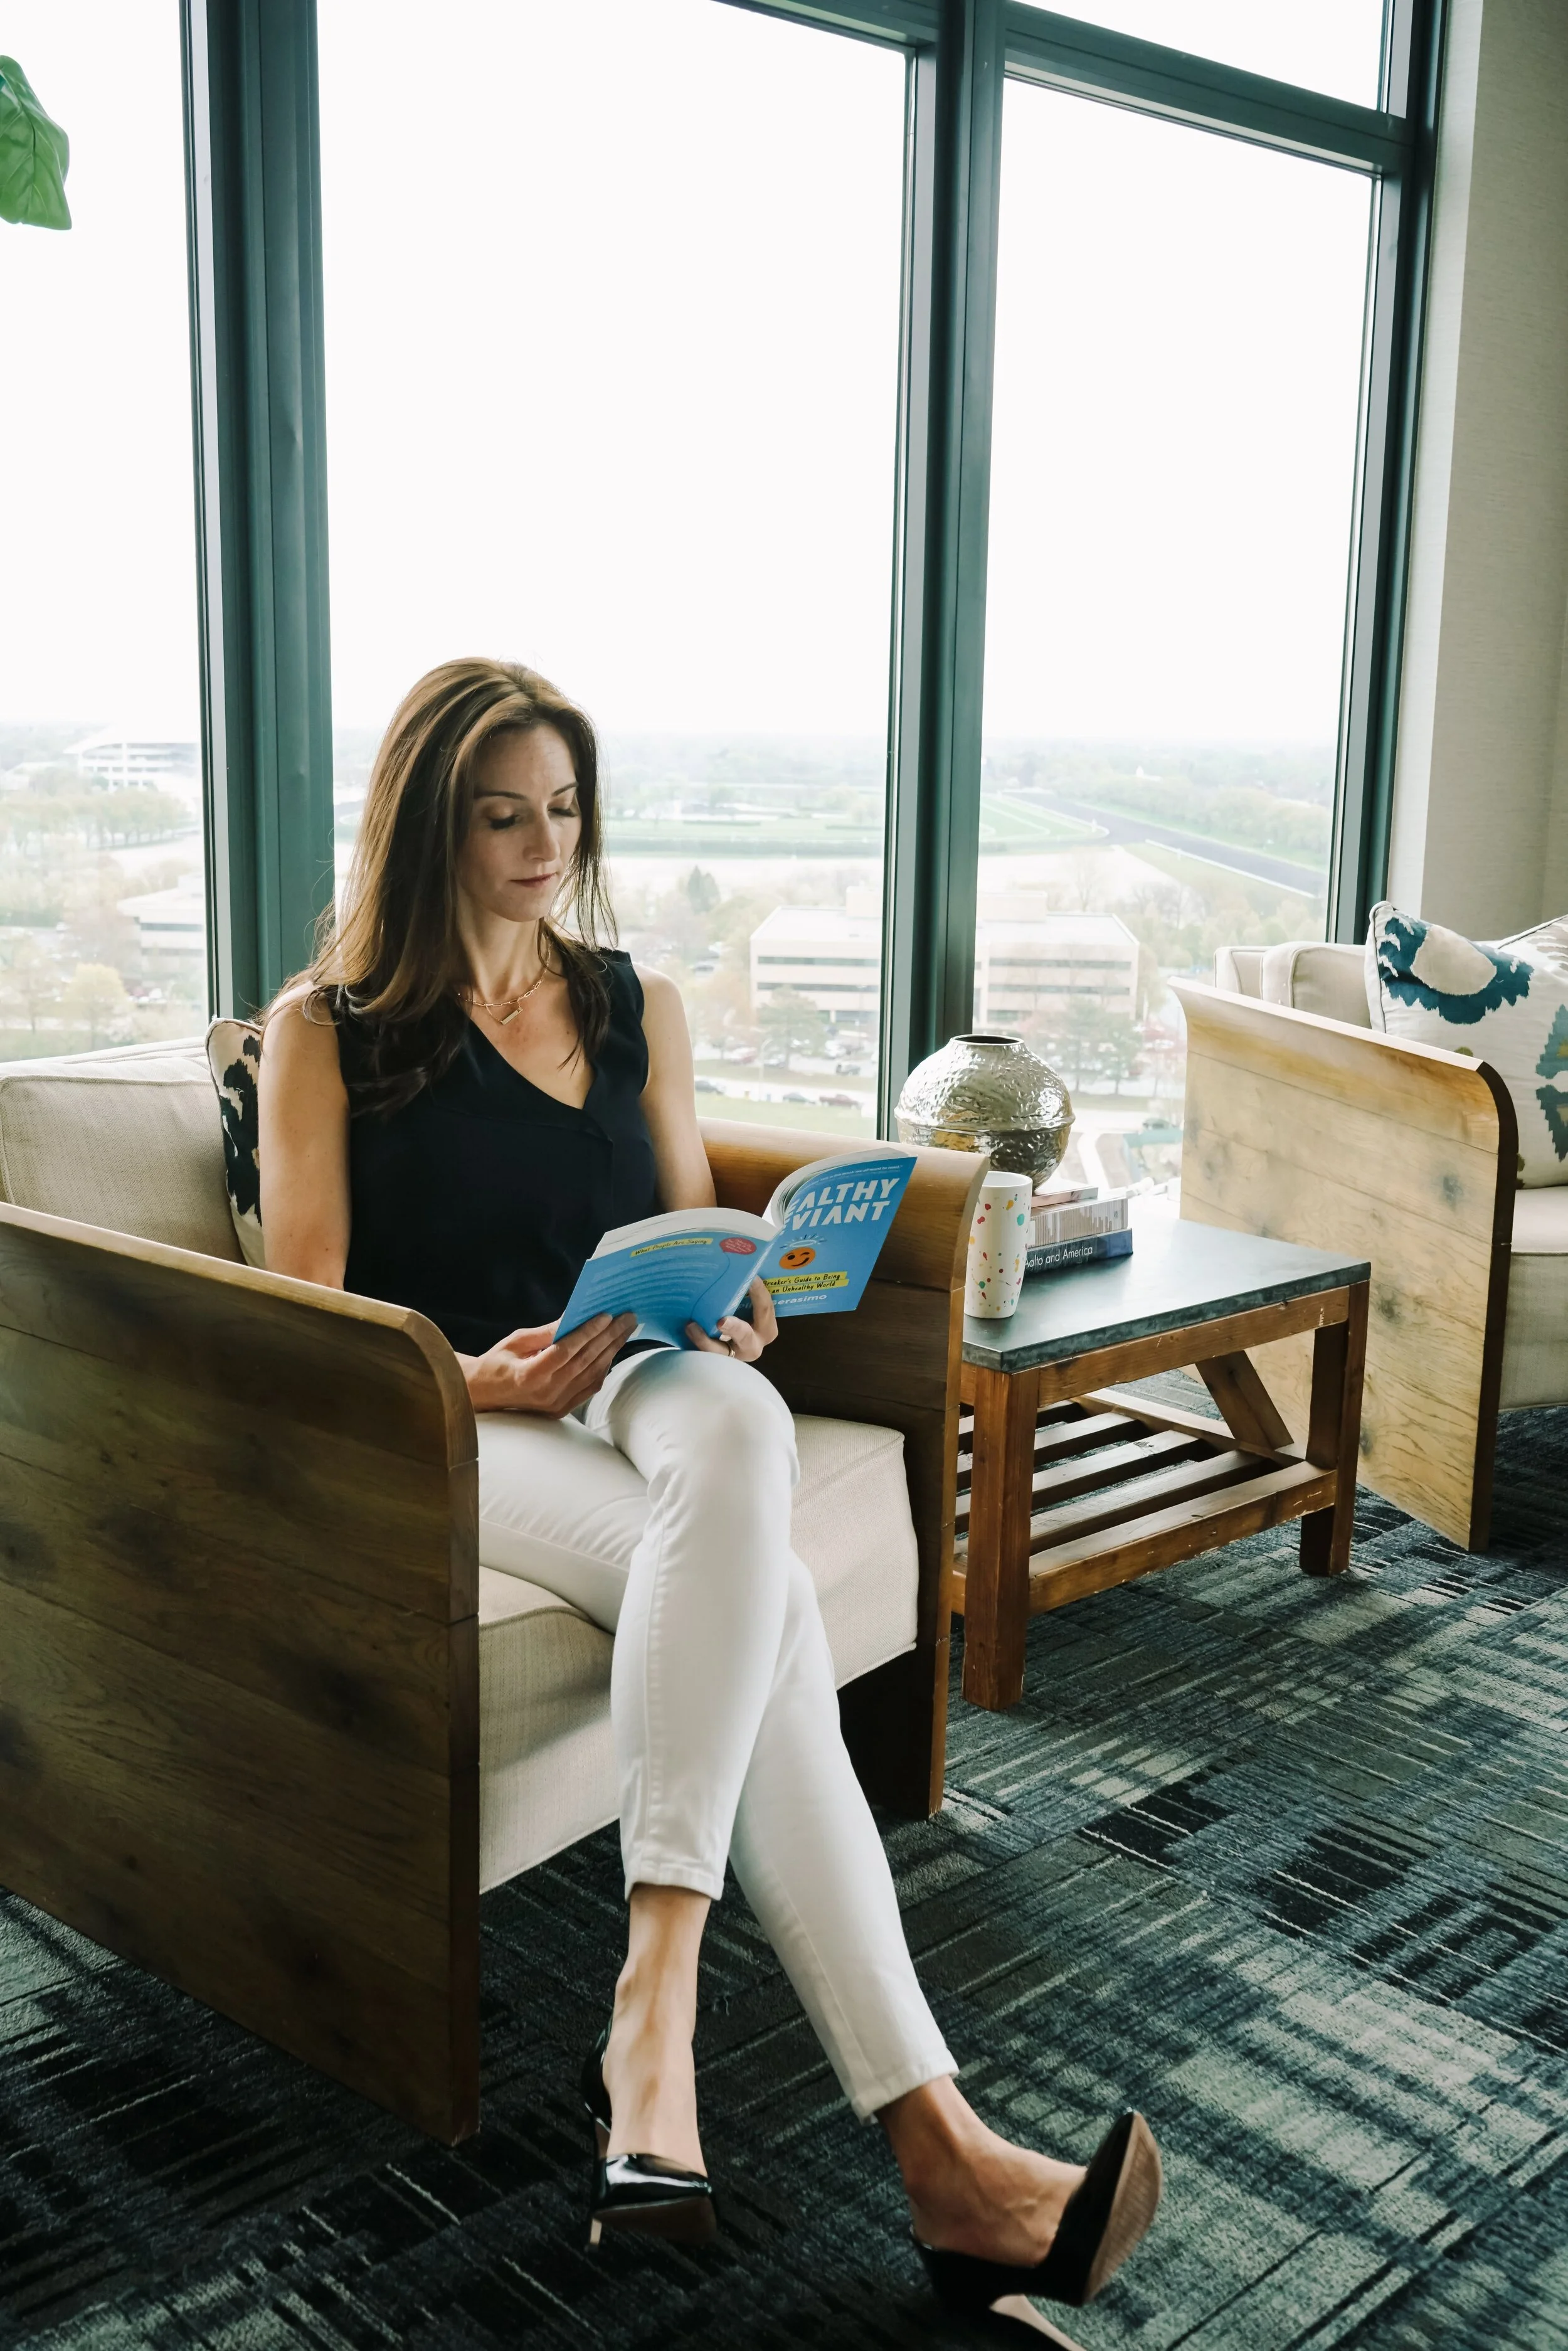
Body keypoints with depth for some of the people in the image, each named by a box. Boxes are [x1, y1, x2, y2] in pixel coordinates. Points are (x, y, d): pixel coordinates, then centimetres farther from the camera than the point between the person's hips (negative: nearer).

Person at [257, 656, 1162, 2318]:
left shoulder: (640, 1007, 17)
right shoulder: (325, 1031, 5)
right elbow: (304, 1323, -1)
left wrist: (729, 1313, -7)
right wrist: (478, 1376, -20)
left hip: (636, 1384, 4)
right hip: (443, 1425, -3)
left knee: (735, 1424, -37)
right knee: (760, 1600, -33)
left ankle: (654, 1997, -43)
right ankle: (933, 2143, -37)